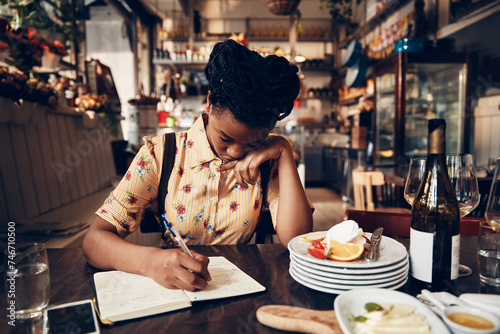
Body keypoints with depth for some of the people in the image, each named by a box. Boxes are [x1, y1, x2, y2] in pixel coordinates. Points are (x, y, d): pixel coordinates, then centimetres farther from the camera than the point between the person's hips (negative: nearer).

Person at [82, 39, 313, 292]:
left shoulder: (268, 161, -5)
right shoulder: (159, 154, -9)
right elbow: (94, 239, -12)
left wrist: (284, 153, -18)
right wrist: (151, 260, -32)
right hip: (170, 298, 0)